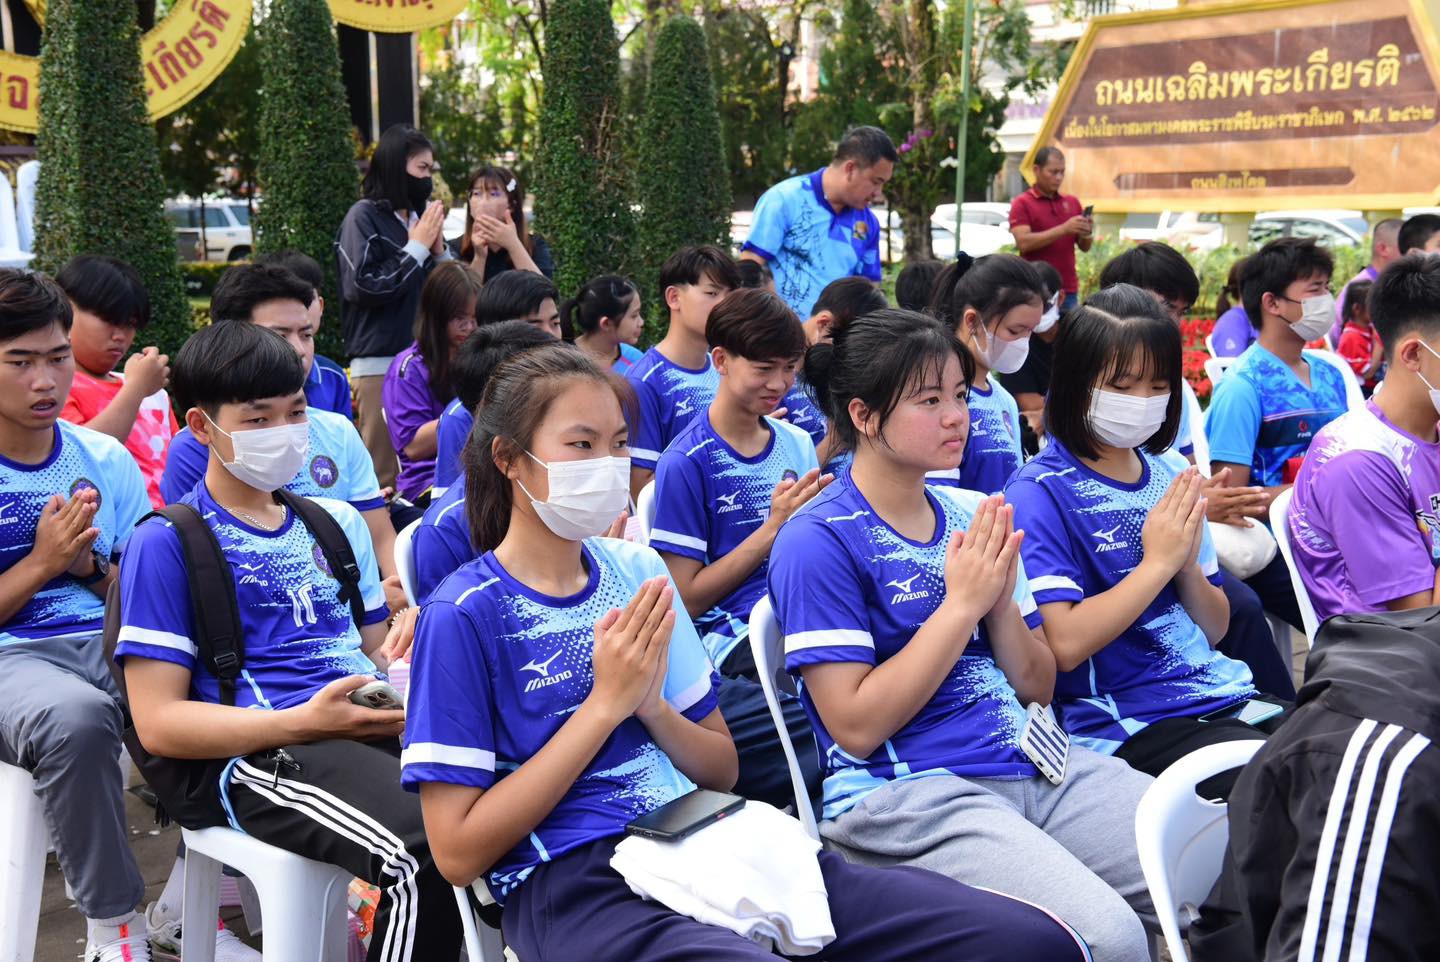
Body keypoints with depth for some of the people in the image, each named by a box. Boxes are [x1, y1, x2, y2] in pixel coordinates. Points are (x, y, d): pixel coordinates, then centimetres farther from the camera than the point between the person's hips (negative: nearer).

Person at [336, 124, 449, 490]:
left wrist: (438, 248, 0)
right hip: (380, 362, -6)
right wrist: (416, 247, -8)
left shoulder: (419, 216, 15)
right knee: (383, 477, -7)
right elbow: (363, 287, -13)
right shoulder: (364, 217, -2)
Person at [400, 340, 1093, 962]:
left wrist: (652, 707, -4)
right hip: (575, 883, -6)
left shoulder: (637, 570, 14)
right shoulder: (465, 616, -3)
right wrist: (605, 704, -9)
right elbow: (458, 852, -7)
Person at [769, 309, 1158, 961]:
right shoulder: (818, 541, -7)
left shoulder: (973, 515, 13)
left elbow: (1038, 688, 15)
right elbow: (856, 726, -13)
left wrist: (1001, 602, -4)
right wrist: (960, 604, -13)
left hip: (1035, 763, 7)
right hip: (905, 793, -6)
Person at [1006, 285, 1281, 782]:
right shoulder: (1042, 491, -9)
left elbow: (1216, 628, 15)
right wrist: (1158, 563, -15)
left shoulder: (1170, 474, 11)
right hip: (1126, 718, -7)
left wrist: (1188, 566, -5)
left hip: (1220, 688, 7)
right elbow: (1065, 644, -19)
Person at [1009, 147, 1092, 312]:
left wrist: (1087, 233, -7)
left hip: (1069, 290, 5)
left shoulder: (1072, 203, 14)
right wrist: (1064, 229, -21)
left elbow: (1085, 247, 17)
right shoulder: (1022, 204, -1)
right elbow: (1023, 243, -15)